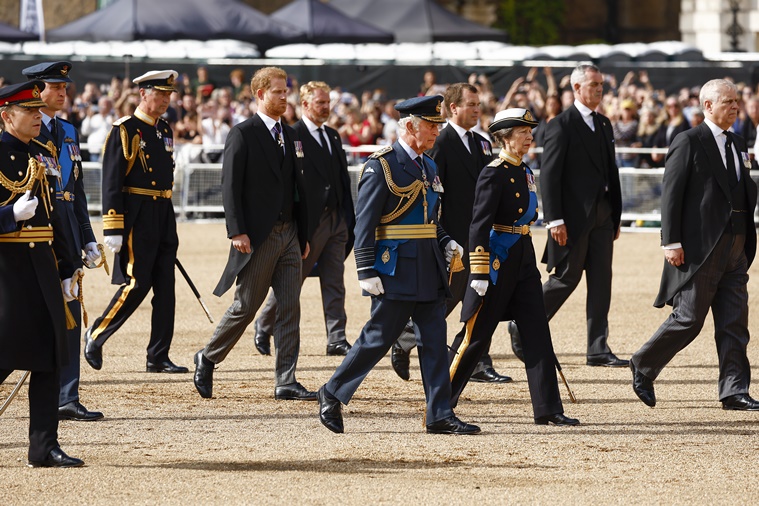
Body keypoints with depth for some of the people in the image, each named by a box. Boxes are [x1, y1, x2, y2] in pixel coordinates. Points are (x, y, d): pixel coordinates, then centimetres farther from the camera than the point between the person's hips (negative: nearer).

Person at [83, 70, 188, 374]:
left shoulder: (165, 131, 15)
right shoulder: (125, 130, -9)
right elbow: (111, 182, -13)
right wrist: (113, 230, -18)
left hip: (163, 217, 7)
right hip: (136, 219, -7)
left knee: (165, 288, 4)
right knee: (136, 285, -9)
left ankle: (158, 358, 7)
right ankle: (96, 336, 10)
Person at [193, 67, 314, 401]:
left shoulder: (290, 136, 15)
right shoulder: (242, 135, -6)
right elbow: (230, 186, -11)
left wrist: (304, 235, 14)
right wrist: (237, 232, -18)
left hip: (289, 234, 6)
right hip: (258, 236, -6)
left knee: (290, 308, 1)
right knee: (245, 307, -1)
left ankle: (286, 382, 1)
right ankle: (207, 360, 19)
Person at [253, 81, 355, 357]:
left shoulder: (333, 136, 15)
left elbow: (343, 178, 16)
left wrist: (349, 218, 9)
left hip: (336, 220, 6)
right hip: (309, 221, -6)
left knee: (334, 283, 3)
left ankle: (336, 340, 2)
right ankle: (264, 327, 21)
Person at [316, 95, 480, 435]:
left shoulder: (428, 167, 15)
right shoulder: (381, 166, -10)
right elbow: (365, 222, -13)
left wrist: (445, 242, 7)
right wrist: (366, 272, -17)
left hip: (428, 268, 8)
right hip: (395, 269, -8)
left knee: (434, 340, 3)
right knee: (378, 337, -2)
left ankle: (440, 416, 4)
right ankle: (332, 395, 13)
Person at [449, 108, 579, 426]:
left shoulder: (525, 172, 12)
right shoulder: (494, 173, -13)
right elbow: (479, 223, -18)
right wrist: (479, 273, -22)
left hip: (524, 259, 8)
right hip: (498, 259, -8)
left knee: (537, 333, 1)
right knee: (477, 334, 0)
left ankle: (547, 409, 0)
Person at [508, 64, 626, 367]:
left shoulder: (603, 124, 15)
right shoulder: (561, 126, -9)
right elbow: (549, 175, -13)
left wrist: (616, 216, 16)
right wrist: (555, 219, -19)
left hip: (601, 216, 7)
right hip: (574, 216, -7)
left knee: (601, 281, 3)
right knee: (566, 278, -1)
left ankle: (598, 350, 4)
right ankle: (523, 328, 17)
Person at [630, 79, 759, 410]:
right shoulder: (689, 142, -6)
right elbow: (671, 193, -10)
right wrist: (671, 242, -16)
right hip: (699, 248, -7)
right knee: (689, 319, -4)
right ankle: (643, 367, 14)